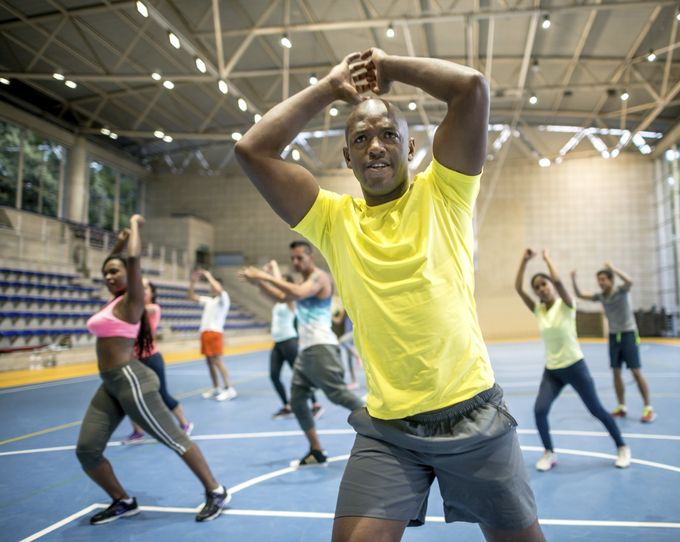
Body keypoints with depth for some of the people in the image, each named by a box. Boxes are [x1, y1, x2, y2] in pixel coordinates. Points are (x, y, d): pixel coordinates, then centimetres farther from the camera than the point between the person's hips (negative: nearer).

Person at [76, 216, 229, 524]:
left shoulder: (131, 300, -8)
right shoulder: (114, 300, 15)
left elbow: (134, 258, -21)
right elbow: (109, 268, 33)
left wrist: (135, 223, -6)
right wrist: (118, 243, 21)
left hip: (130, 380, -9)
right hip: (109, 385, 9)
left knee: (173, 439, -2)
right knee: (86, 450, 4)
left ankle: (216, 492, 10)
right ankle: (123, 502, 23)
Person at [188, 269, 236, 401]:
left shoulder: (223, 299, -1)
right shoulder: (208, 300, 19)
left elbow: (219, 290, -22)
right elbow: (192, 296, 23)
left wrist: (209, 276, -12)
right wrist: (193, 282, 11)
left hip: (215, 333, -8)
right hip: (204, 333, 8)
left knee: (217, 361, -13)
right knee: (209, 361, 10)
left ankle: (229, 389, -11)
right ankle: (216, 388, 18)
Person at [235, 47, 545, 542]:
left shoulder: (441, 194, 0)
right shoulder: (334, 219, 2)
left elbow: (473, 87, -11)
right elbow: (253, 150, -5)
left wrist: (390, 65, 2)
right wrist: (331, 87, 2)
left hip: (474, 414, 0)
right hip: (387, 429, 1)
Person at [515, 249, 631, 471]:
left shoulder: (566, 305, -11)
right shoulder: (538, 310, 1)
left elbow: (558, 281, -29)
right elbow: (518, 287, -7)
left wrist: (547, 258, -16)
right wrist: (525, 260, -11)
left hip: (574, 367, -4)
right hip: (551, 370, 4)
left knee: (596, 410, 7)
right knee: (539, 410, -12)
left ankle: (622, 447, 29)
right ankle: (549, 453, 9)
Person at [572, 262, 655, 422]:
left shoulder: (621, 291, -12)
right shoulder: (600, 296, 3)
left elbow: (629, 282, -35)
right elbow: (579, 295, 8)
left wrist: (613, 268, -33)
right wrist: (573, 280, -6)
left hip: (628, 333, -5)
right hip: (613, 335, 6)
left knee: (636, 372, -6)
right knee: (616, 372, 6)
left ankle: (648, 408, 0)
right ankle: (621, 407, 15)